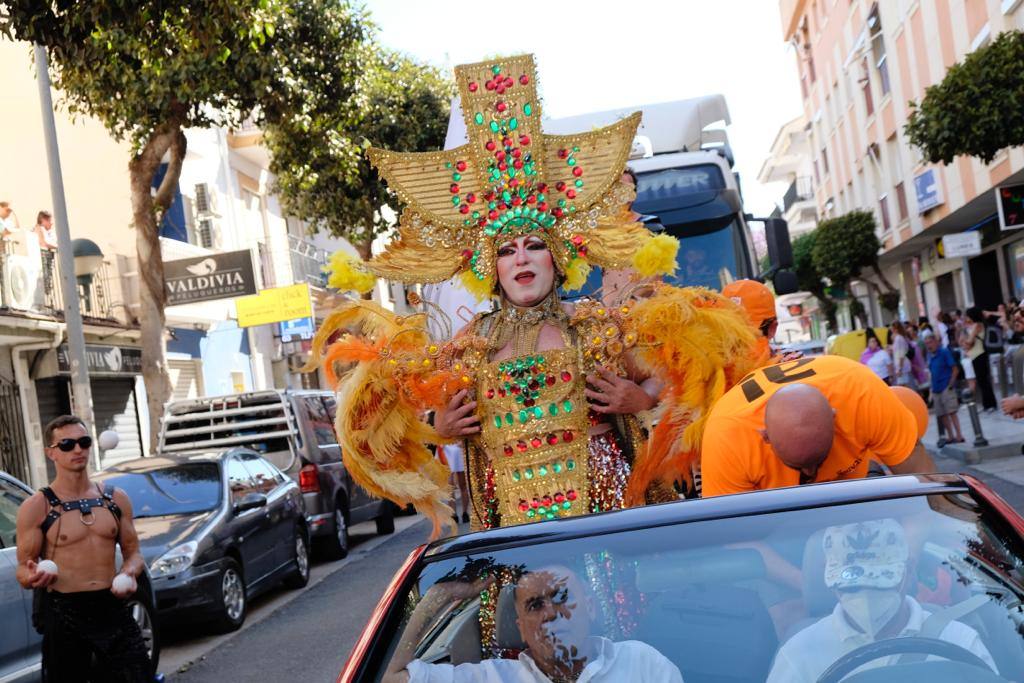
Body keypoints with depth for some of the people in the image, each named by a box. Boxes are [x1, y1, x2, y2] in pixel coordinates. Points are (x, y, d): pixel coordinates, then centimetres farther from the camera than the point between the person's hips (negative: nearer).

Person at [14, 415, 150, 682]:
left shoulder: (116, 499, 7)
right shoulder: (36, 507, -3)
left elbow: (132, 552, 14)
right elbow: (23, 569, -2)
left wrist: (128, 574, -7)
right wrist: (32, 577, -24)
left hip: (112, 608, 3)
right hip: (63, 612, -2)